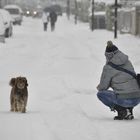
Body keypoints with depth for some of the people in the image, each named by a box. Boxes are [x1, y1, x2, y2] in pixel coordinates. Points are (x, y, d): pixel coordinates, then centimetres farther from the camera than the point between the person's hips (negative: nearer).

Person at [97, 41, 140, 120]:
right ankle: (129, 111, 15)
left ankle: (122, 110, -1)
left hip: (124, 100, -6)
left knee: (100, 94, 16)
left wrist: (99, 87, 26)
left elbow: (103, 87, 3)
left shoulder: (108, 67, -5)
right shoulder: (127, 62, 12)